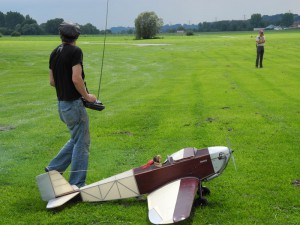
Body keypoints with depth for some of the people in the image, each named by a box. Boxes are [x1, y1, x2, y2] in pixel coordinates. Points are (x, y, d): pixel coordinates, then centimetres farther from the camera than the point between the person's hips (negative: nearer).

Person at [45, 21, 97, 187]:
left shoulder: (55, 53, 10)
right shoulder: (75, 51, -14)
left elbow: (52, 81, 13)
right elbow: (76, 79, -23)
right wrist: (87, 96, -10)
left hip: (62, 104, 8)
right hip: (74, 104, -8)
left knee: (76, 140, 21)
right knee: (81, 144, 0)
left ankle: (53, 169, 23)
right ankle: (76, 185, 4)